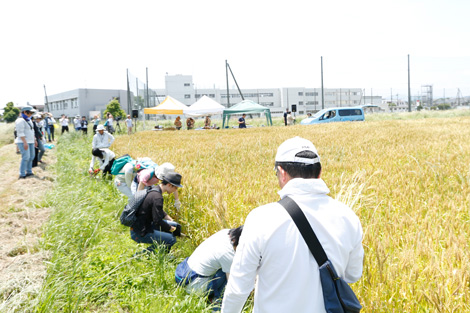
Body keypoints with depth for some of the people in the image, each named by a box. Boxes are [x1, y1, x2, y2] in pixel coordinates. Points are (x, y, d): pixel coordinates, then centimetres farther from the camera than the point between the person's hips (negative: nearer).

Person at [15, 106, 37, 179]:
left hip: (30, 142, 10)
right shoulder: (20, 120, -14)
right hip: (23, 142, -9)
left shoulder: (29, 120, 16)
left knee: (31, 157, 9)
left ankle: (29, 172, 19)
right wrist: (25, 142, -24)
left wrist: (34, 140, 21)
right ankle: (22, 175, -13)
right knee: (26, 157, -15)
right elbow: (20, 133, -19)